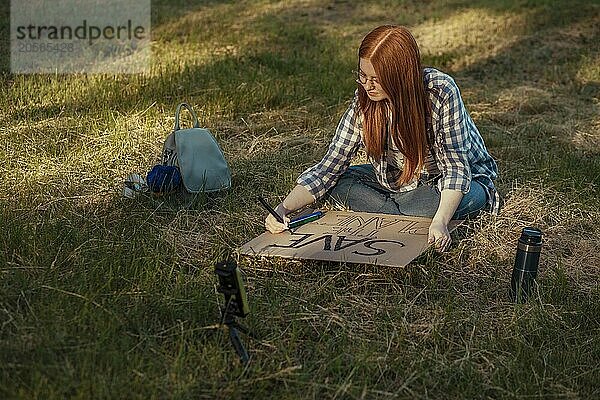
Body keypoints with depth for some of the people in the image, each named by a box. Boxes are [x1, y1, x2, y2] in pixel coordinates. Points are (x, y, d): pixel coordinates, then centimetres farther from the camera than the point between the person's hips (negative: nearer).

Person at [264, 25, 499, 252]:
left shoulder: (441, 91, -29)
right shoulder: (364, 100, -18)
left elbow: (456, 167, -28)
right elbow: (330, 166, -16)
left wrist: (440, 222, -45)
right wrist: (284, 209, -30)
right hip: (402, 181, 4)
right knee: (336, 183, -14)